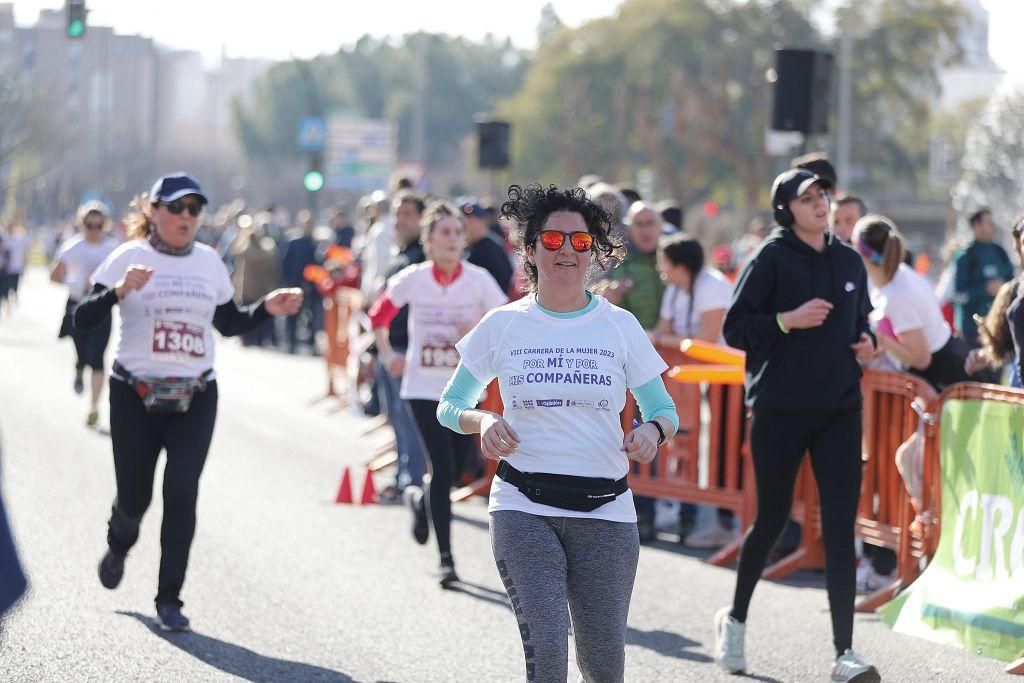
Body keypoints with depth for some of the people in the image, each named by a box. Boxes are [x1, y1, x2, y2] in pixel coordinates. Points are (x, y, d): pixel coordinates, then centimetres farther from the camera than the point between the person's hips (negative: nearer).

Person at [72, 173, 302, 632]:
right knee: (133, 496, 3)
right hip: (135, 395, -2)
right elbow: (83, 319, -11)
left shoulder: (209, 262, 8)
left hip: (195, 396, 2)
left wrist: (267, 309, 2)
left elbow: (229, 323, 19)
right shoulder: (129, 258, -4)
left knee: (182, 491, -11)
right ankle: (118, 548, 40)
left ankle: (169, 599, -5)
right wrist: (120, 291, -28)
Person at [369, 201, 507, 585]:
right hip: (424, 387, -2)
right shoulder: (412, 279, -4)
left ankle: (424, 505, 45)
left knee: (457, 466, 9)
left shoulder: (478, 279, -5)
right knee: (443, 467, -12)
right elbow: (379, 316, 12)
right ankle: (446, 558, -7)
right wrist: (387, 356, 3)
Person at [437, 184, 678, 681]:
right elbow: (449, 406, 13)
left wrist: (652, 431, -13)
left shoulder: (620, 326, 4)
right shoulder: (503, 326, 4)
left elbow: (664, 410, 11)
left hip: (604, 511, 1)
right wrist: (483, 422, -10)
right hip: (523, 509, -1)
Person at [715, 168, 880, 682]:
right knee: (772, 519, 7)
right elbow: (735, 328, -6)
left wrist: (866, 343, 4)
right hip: (779, 411, -3)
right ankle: (735, 619, 33)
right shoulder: (771, 258, -4)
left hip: (839, 411, 3)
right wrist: (788, 320, -19)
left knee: (841, 528, -6)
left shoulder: (849, 262, 11)